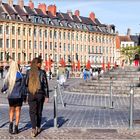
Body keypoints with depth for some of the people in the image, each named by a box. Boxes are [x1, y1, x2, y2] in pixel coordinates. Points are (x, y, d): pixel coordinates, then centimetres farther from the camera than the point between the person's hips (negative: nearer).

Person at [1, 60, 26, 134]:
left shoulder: (8, 75, -4)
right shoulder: (19, 75, -12)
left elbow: (5, 86, 2)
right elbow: (22, 87, -9)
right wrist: (24, 95, 0)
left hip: (10, 96, 3)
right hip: (18, 96, -2)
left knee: (11, 110, 17)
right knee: (17, 110, 8)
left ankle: (11, 122, -5)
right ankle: (16, 127, 7)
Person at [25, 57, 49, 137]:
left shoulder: (29, 72, -2)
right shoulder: (42, 72, -6)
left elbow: (26, 84, 0)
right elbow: (45, 85, -5)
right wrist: (47, 96, 0)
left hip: (31, 95, 0)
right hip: (40, 94, 0)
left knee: (32, 112, 1)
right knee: (39, 112, 15)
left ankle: (34, 129, -15)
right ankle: (38, 128, 27)